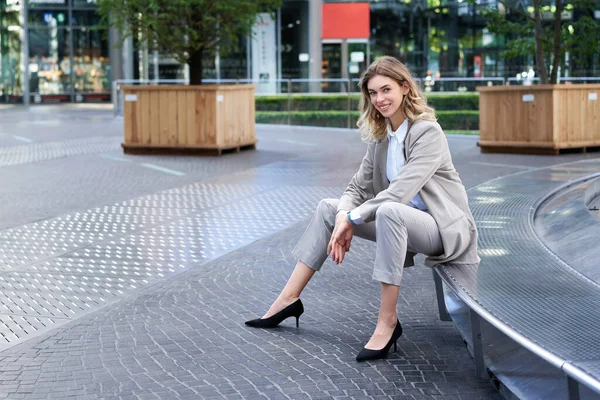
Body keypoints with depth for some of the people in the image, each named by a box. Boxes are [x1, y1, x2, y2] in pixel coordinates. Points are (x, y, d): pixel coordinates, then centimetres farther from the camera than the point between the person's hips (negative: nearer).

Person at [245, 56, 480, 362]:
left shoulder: (428, 132, -17)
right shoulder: (381, 135, 8)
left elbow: (400, 192, -27)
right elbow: (358, 187, 4)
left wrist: (352, 219, -21)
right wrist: (342, 219, -17)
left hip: (445, 227, -8)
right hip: (399, 220, 8)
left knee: (389, 211, -38)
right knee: (328, 208, 3)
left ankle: (387, 322, -32)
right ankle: (289, 299, 4)